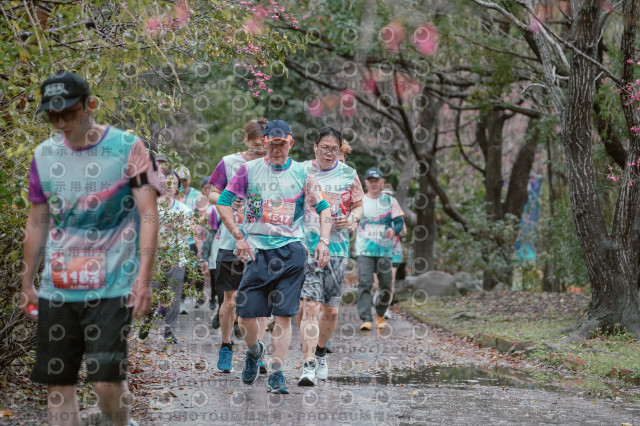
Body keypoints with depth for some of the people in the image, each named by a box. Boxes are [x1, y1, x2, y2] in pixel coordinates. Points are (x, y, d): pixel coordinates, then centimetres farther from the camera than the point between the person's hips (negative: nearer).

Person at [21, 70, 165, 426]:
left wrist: (143, 277, -16)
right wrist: (27, 284, 17)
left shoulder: (127, 147, -5)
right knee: (58, 383, 3)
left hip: (112, 288, -4)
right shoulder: (44, 155, 8)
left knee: (106, 380, -12)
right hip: (56, 288, 4)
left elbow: (148, 215, -7)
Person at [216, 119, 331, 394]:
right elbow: (223, 202, 6)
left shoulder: (301, 174, 5)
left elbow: (323, 208, 11)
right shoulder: (250, 170, 4)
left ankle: (276, 374, 0)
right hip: (257, 250, 0)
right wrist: (239, 237, -1)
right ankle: (254, 351, 29)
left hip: (291, 251, 0)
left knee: (283, 315, -5)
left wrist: (323, 242, -2)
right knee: (246, 315, -2)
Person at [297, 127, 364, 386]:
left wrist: (351, 219, -4)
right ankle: (309, 365, -17)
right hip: (306, 246, -3)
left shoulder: (348, 175, 8)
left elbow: (358, 205, 17)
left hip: (337, 247, 3)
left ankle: (320, 353, 34)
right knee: (310, 306, -15)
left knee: (331, 310, 9)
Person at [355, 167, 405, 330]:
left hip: (385, 250, 1)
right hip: (364, 250, -1)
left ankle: (380, 315, 26)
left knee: (386, 286, 3)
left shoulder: (390, 201, 8)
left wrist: (393, 230, -19)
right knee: (364, 283, -16)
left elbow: (399, 222, 1)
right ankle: (366, 319, -22)